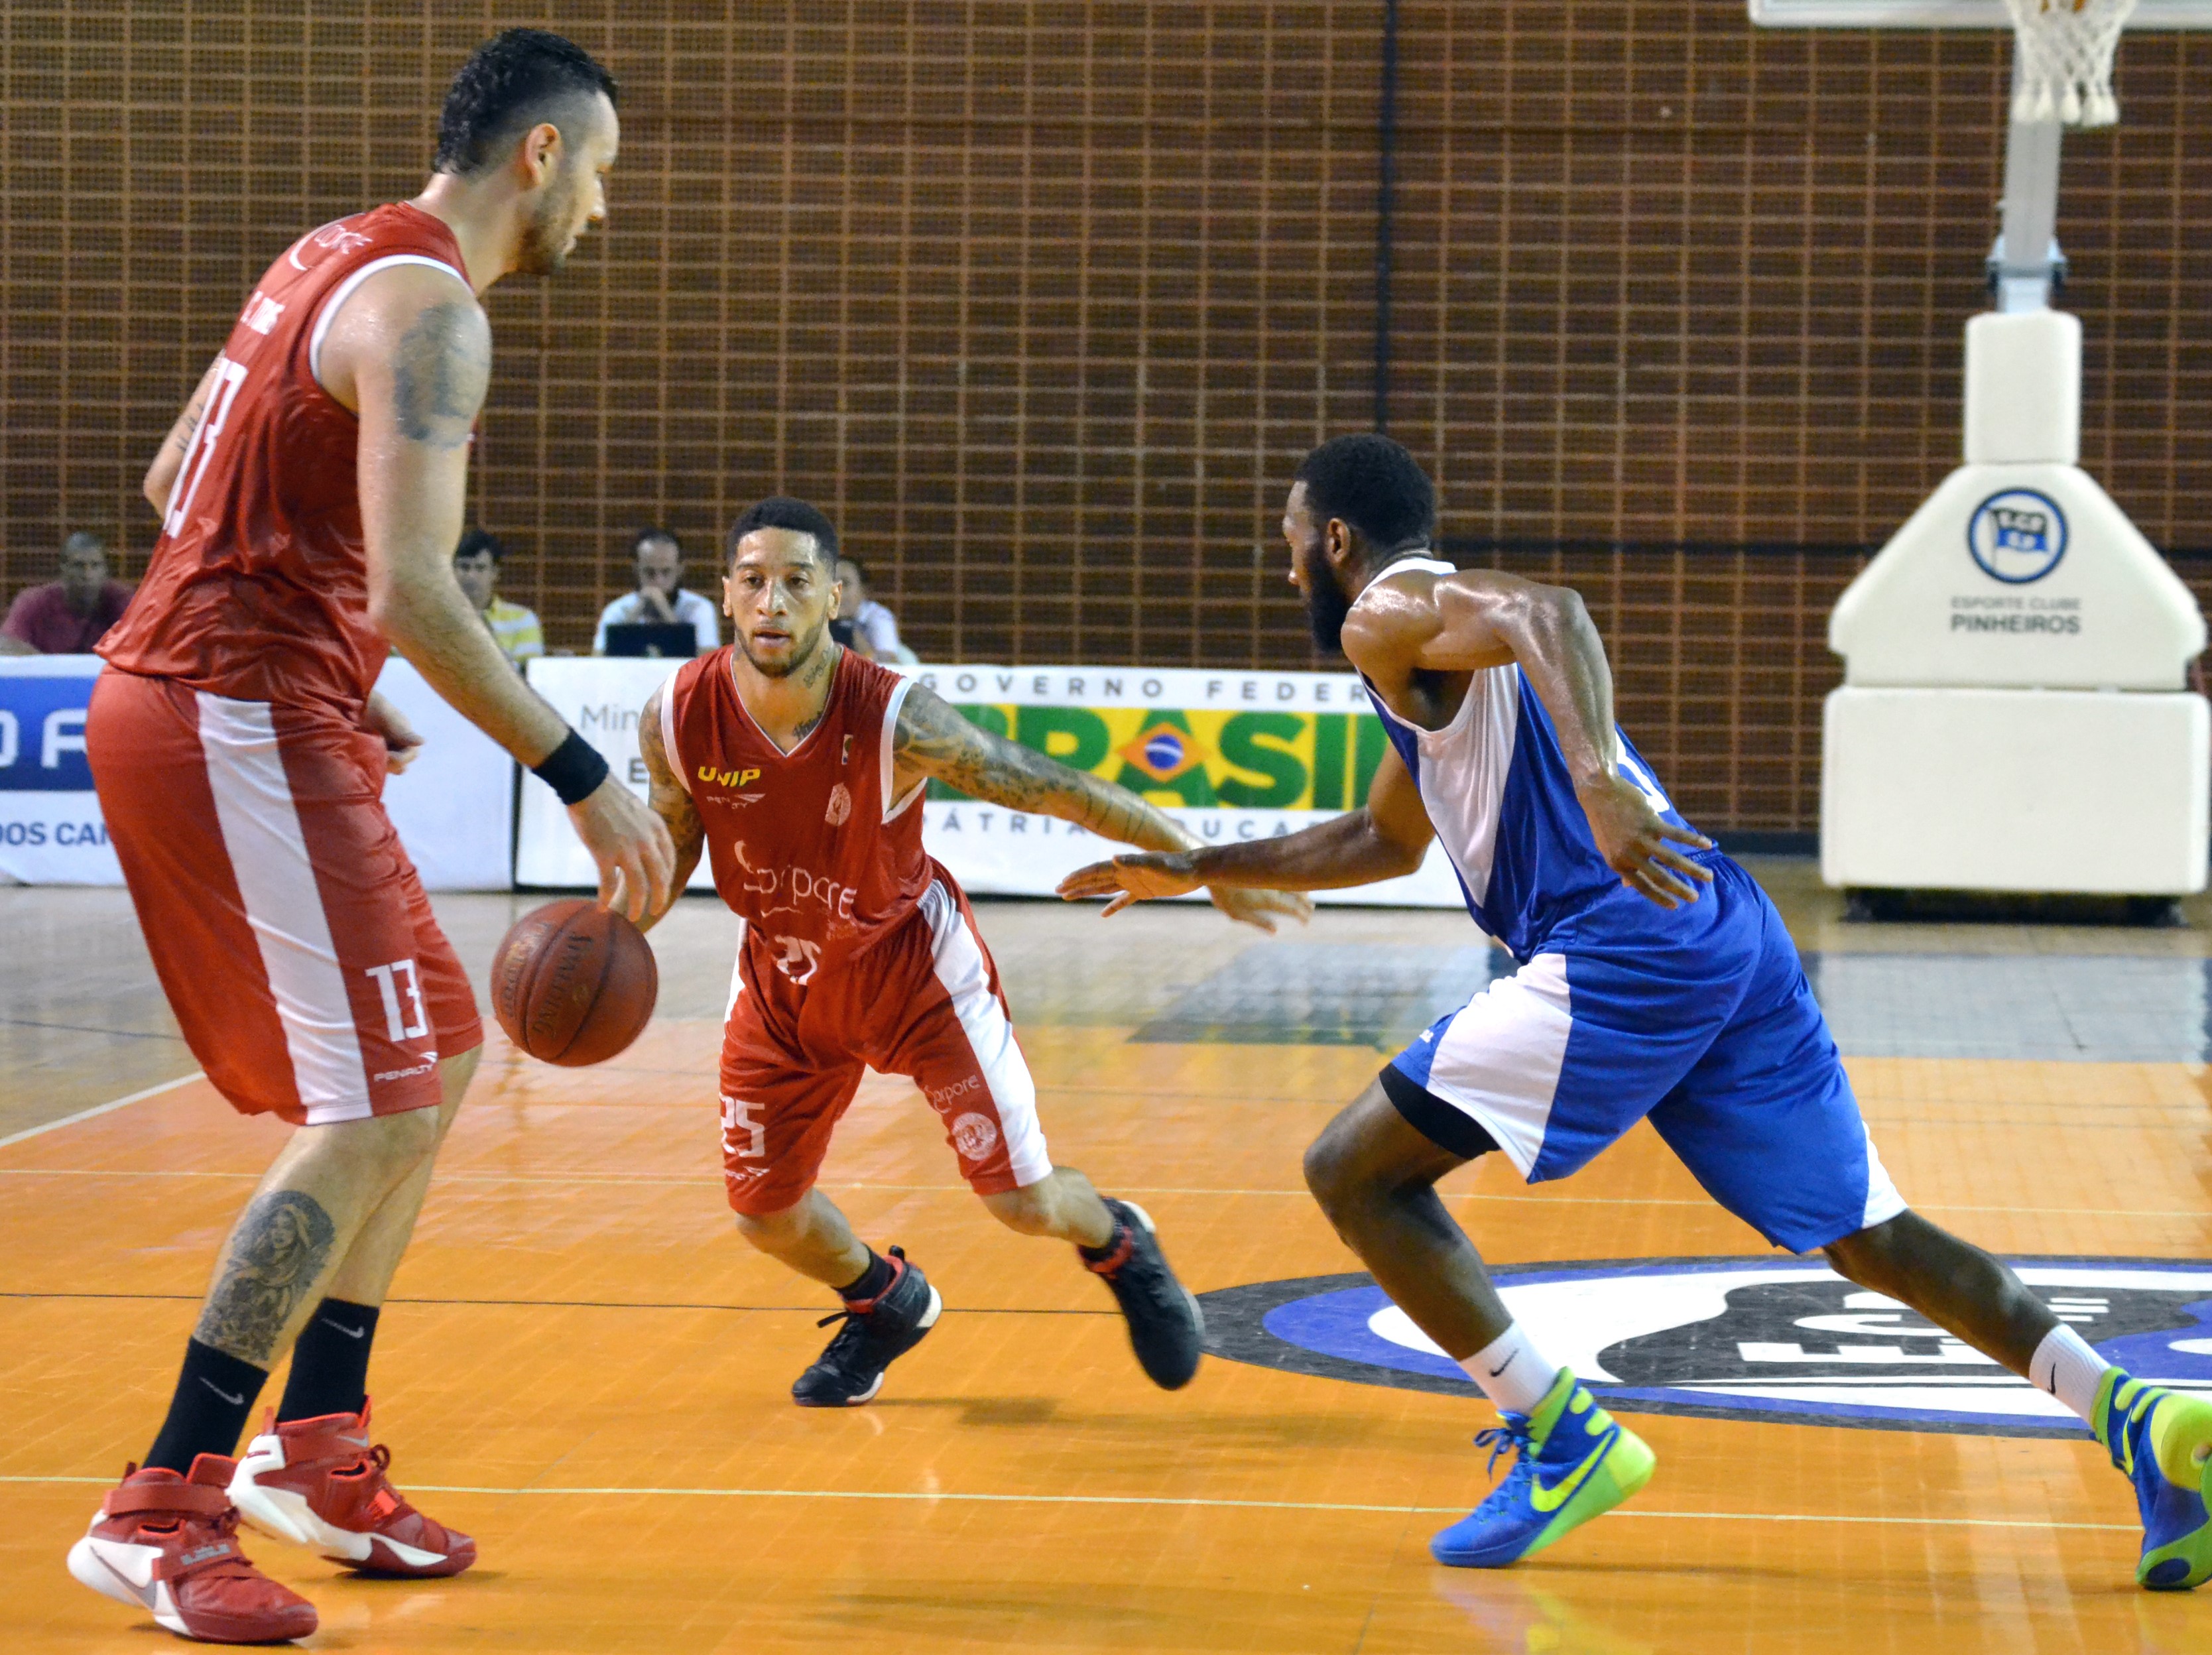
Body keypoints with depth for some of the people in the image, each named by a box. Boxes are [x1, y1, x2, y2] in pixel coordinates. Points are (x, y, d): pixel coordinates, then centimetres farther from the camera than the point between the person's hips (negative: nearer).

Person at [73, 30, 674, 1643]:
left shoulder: (335, 260, 16)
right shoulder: (430, 307, -15)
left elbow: (176, 478, 24)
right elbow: (410, 588, -26)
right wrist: (586, 778, -22)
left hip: (190, 700, 10)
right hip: (242, 729, -10)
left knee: (437, 1056, 16)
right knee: (373, 1114, -11)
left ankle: (317, 1447, 20)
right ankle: (159, 1514, -10)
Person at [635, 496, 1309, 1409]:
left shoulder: (895, 719, -32)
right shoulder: (676, 720, -23)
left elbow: (1057, 788, -22)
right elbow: (672, 850, -2)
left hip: (913, 960, -3)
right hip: (782, 974, 3)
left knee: (1024, 1201, -4)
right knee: (765, 1208, 6)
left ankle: (1119, 1244, 34)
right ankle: (886, 1303, 40)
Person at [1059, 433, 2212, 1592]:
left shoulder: (1386, 618, 2)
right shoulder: (1446, 631, 32)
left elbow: (1548, 613, -21)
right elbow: (1386, 842, 44)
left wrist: (1598, 780, -37)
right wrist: (1197, 869, 46)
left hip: (1626, 950, -9)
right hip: (1733, 937, 9)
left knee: (1355, 1171, 0)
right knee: (1866, 1235, 12)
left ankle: (1564, 1441, -4)